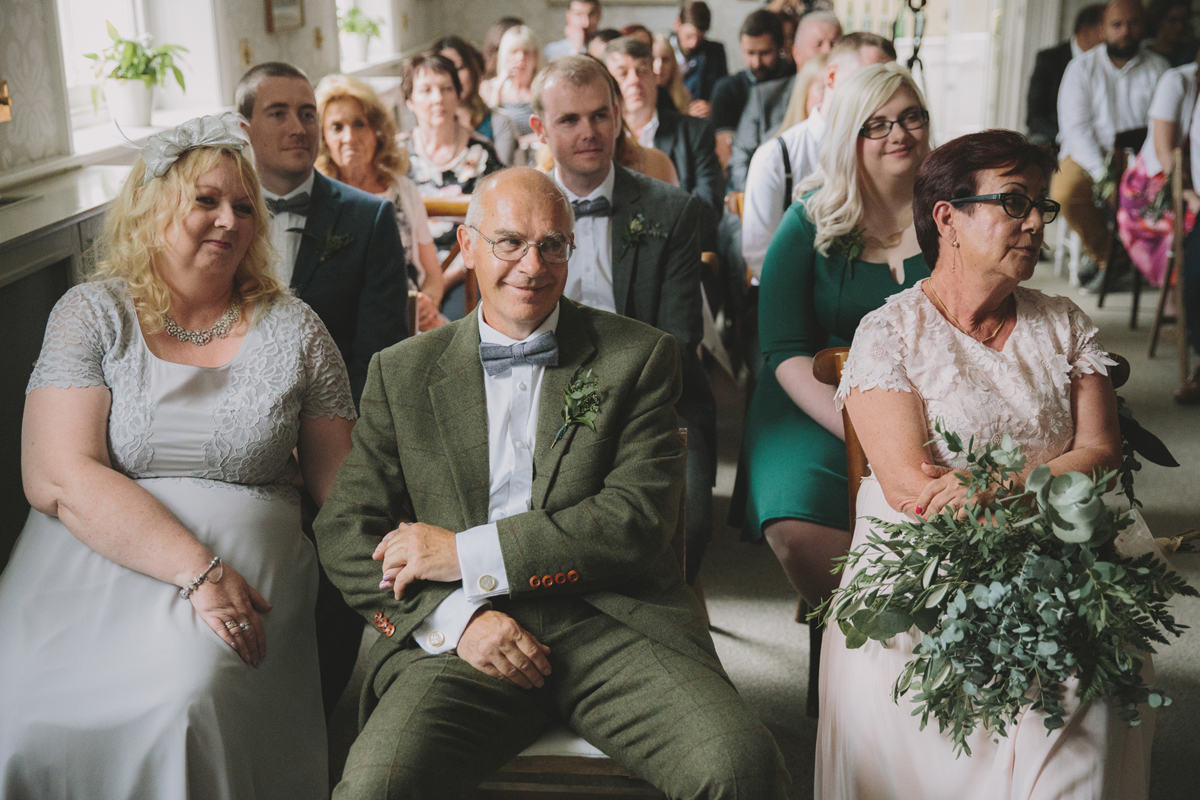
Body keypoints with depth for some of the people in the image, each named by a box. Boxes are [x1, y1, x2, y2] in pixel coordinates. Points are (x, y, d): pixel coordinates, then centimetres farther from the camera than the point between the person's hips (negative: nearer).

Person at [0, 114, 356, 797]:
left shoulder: (294, 330, 10)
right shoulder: (93, 314, 5)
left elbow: (338, 485, 12)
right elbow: (57, 479, -7)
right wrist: (199, 569, -18)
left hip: (247, 557, 0)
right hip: (93, 557, 0)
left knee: (187, 698, -32)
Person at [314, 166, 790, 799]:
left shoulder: (638, 356, 8)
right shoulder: (402, 373, 14)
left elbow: (639, 519, -3)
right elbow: (346, 529, 9)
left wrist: (466, 554, -7)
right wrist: (455, 617, -9)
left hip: (616, 623, 0)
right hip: (457, 633, 1)